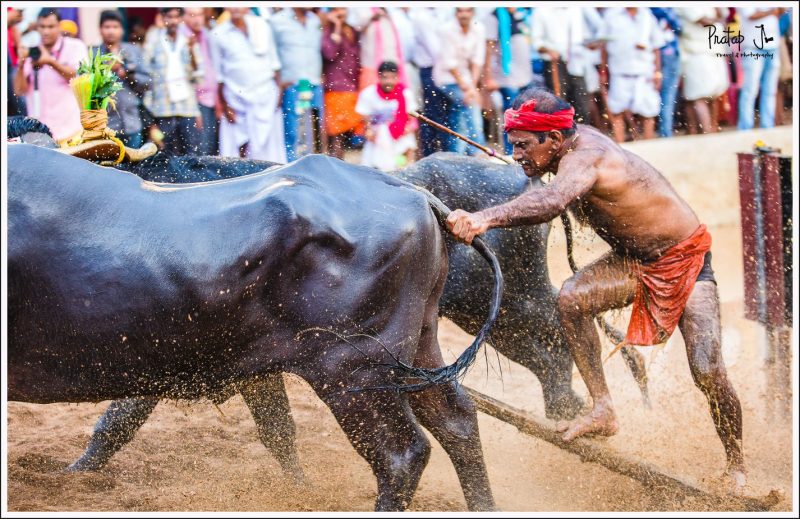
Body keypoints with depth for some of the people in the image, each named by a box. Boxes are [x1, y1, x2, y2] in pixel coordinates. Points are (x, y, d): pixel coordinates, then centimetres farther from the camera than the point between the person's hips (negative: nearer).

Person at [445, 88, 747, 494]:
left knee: (707, 372, -15)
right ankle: (603, 411, -10)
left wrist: (486, 218, -70)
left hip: (685, 258, -8)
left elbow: (553, 200, -57)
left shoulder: (584, 158, -33)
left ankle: (736, 465, 8)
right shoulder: (574, 139, -8)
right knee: (571, 299, -20)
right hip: (633, 259, 8)